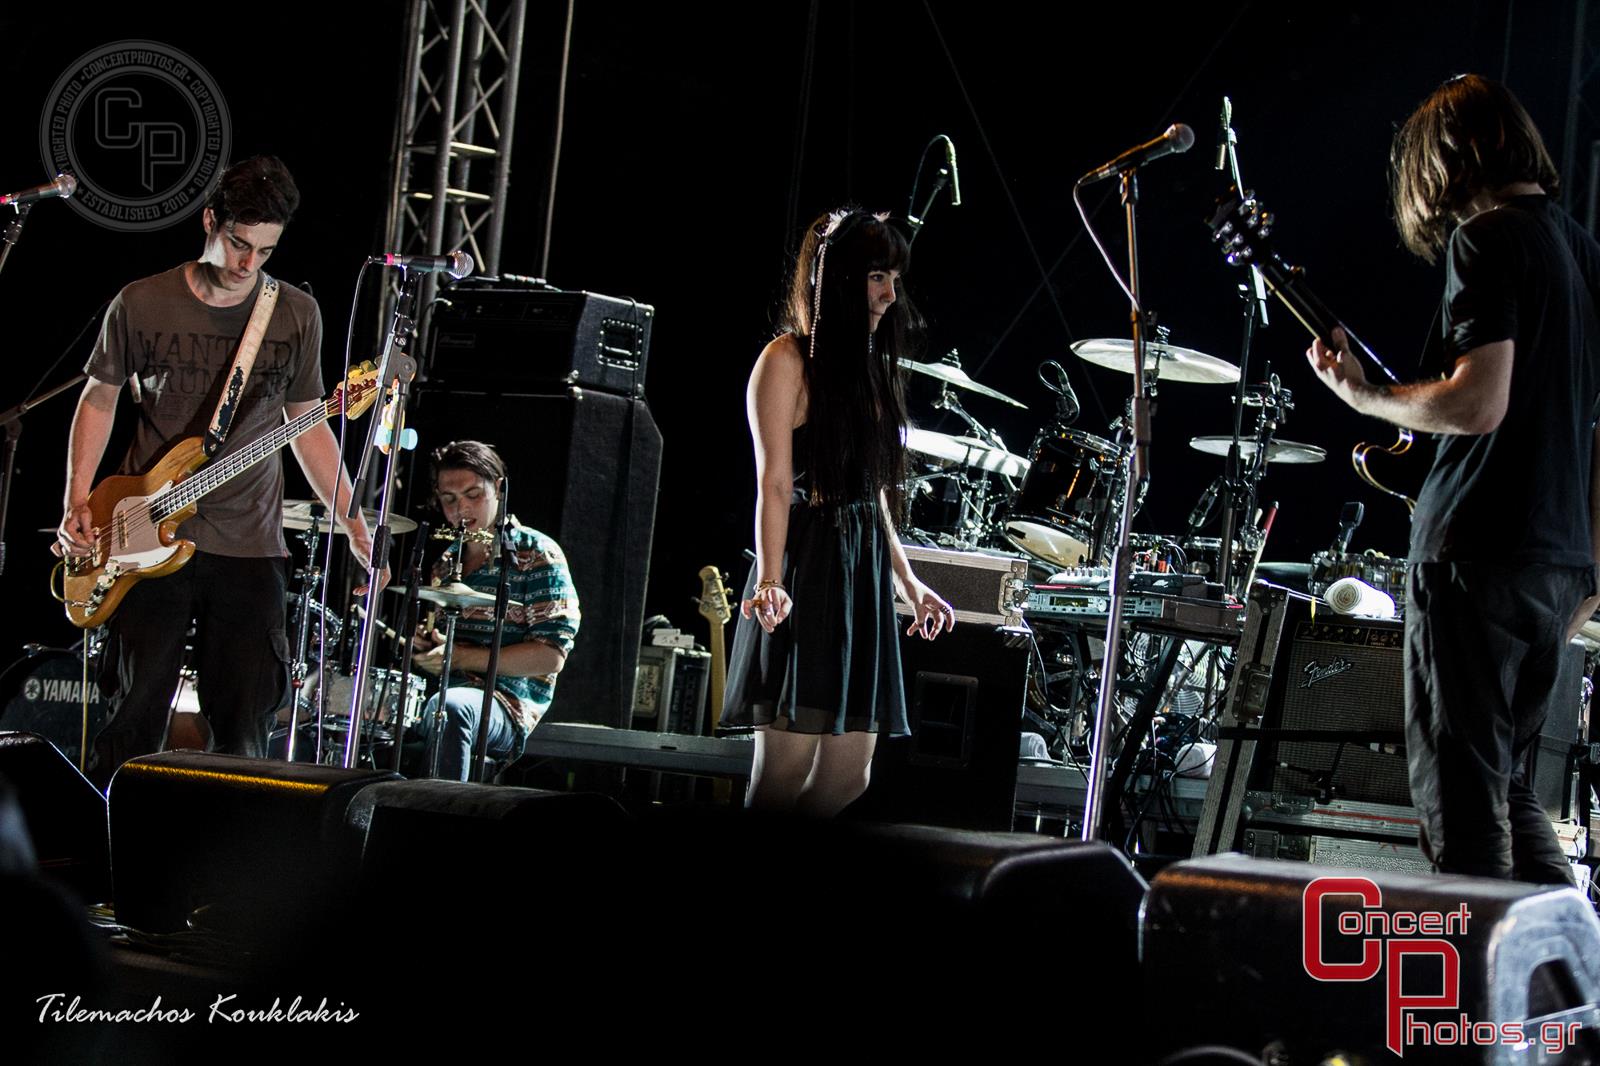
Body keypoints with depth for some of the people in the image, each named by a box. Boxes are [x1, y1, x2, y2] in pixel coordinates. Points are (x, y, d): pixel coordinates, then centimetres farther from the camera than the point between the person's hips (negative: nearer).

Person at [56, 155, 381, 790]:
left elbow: (307, 424, 11)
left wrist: (353, 523, 3)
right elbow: (100, 398, 11)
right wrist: (77, 504, 0)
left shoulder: (296, 315, 4)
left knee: (244, 725, 2)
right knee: (134, 716, -3)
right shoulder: (141, 305, 0)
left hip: (250, 548, 1)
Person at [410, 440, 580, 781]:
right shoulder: (447, 563, 19)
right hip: (448, 692, 7)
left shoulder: (537, 555, -3)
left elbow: (551, 657, -11)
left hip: (508, 705, -7)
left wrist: (461, 657, -15)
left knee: (449, 708, -39)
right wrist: (424, 642, 4)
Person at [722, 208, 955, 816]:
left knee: (849, 775, 4)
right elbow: (774, 484, -13)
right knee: (787, 766, -9)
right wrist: (770, 579, -25)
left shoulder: (870, 368, 20)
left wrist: (910, 585, 22)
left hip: (864, 576, 8)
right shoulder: (788, 360, -4)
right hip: (805, 573, -8)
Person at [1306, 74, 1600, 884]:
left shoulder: (1487, 241, -10)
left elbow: (1479, 402, -21)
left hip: (1478, 553, -9)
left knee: (1459, 790, -4)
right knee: (1502, 775, 18)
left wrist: (1361, 395, -6)